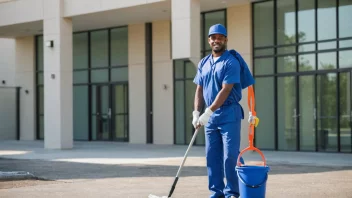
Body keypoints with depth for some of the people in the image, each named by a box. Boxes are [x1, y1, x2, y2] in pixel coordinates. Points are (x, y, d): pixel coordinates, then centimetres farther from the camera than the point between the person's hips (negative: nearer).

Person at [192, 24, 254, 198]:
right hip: (210, 115, 7)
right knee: (212, 155, 7)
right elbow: (199, 90, 14)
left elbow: (225, 91, -16)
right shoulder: (203, 63, 13)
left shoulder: (231, 62, -9)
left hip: (229, 114, -6)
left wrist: (208, 113, -20)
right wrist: (196, 113, 2)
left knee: (230, 155, -8)